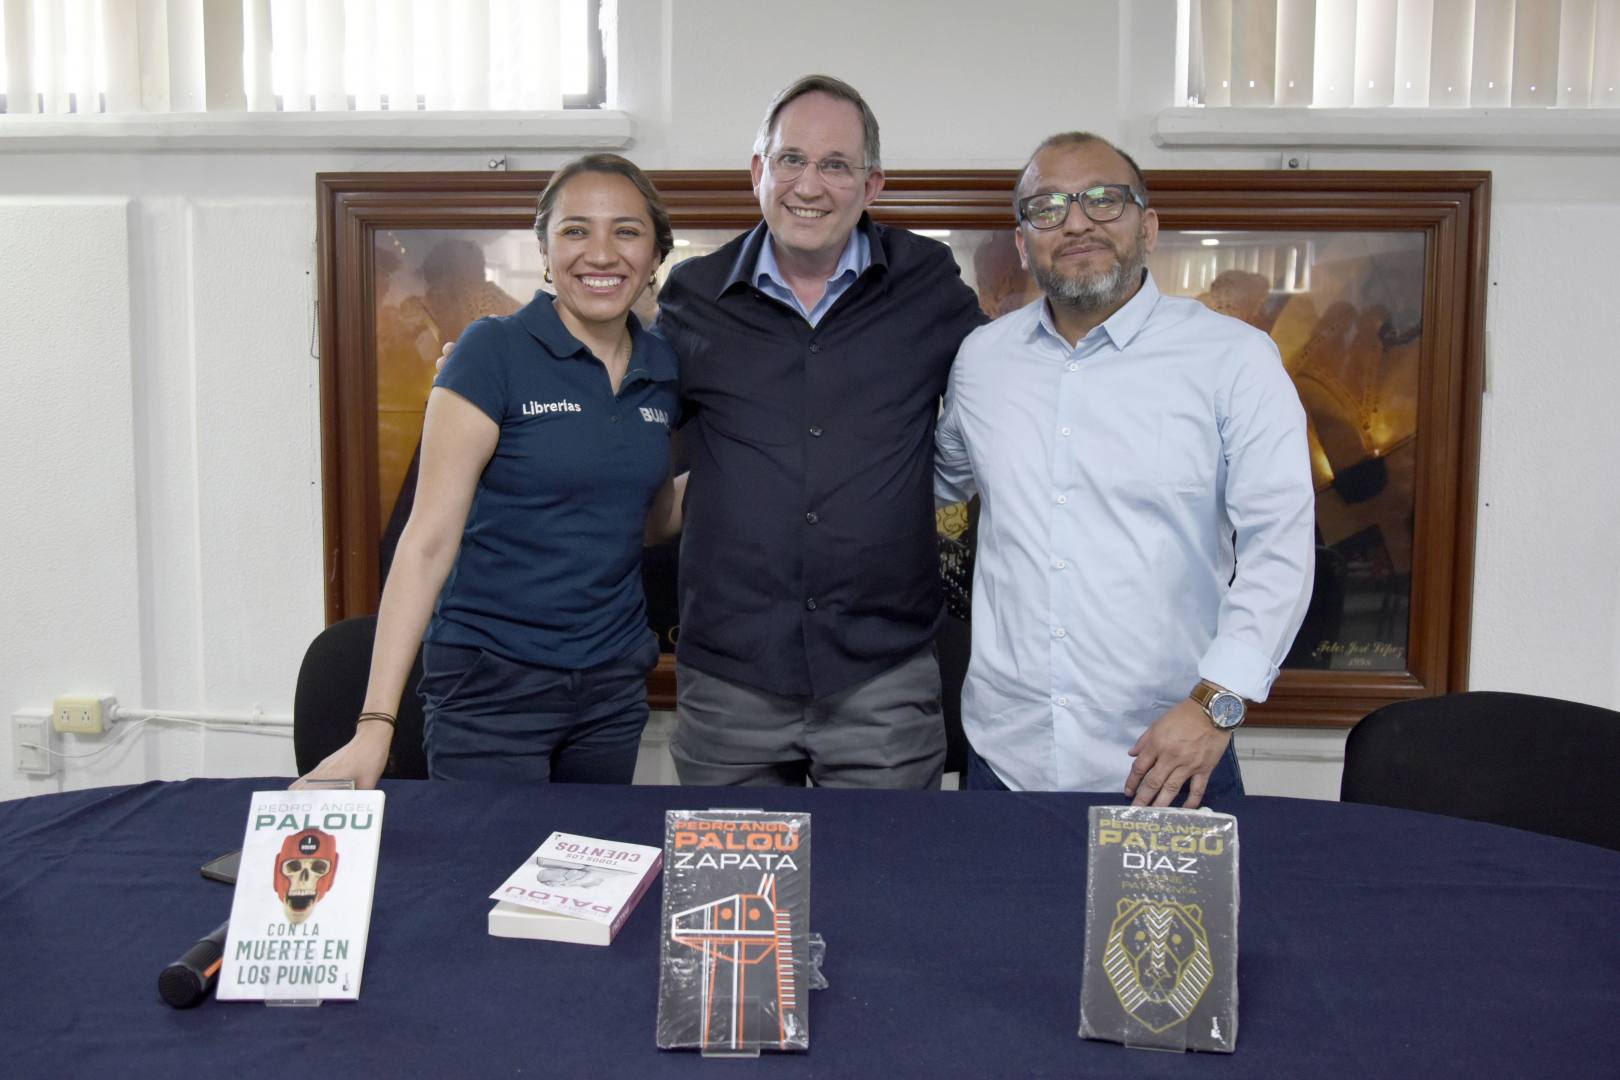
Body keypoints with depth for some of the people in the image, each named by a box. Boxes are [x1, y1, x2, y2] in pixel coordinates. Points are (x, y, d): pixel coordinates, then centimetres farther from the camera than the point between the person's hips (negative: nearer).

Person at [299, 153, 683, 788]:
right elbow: (429, 539, -14)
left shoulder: (662, 370, 4)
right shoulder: (494, 353, -11)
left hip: (614, 683, 5)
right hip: (492, 686, -5)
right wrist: (376, 724, -20)